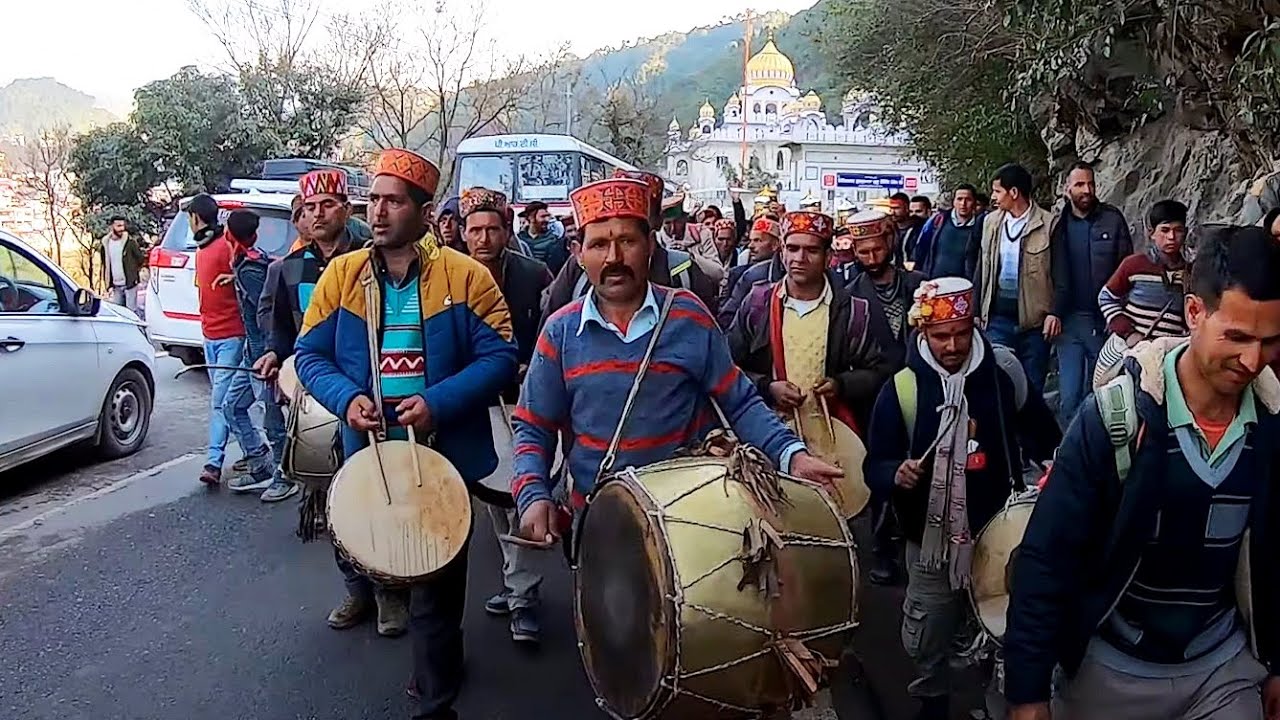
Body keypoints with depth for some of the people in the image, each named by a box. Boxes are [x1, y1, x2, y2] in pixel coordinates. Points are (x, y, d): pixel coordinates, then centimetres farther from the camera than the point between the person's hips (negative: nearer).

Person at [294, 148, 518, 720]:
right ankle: (441, 663, 46)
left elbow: (499, 356, -10)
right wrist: (346, 398, -14)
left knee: (435, 581, 5)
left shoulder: (465, 275, -7)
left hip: (445, 451, -4)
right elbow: (311, 355, 5)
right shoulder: (340, 274, 2)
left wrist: (440, 403, -22)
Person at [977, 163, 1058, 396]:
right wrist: (977, 311, 9)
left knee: (1032, 388, 6)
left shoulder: (1048, 224, -6)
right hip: (998, 315, 3)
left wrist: (1055, 313, -10)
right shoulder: (991, 222, 8)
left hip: (1035, 318, -3)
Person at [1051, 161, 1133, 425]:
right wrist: (1052, 313, -4)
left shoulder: (1112, 219, 1)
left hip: (1105, 321, 0)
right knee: (1069, 395, -6)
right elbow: (1051, 274, 4)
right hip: (1070, 321, 0)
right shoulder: (1058, 223, 3)